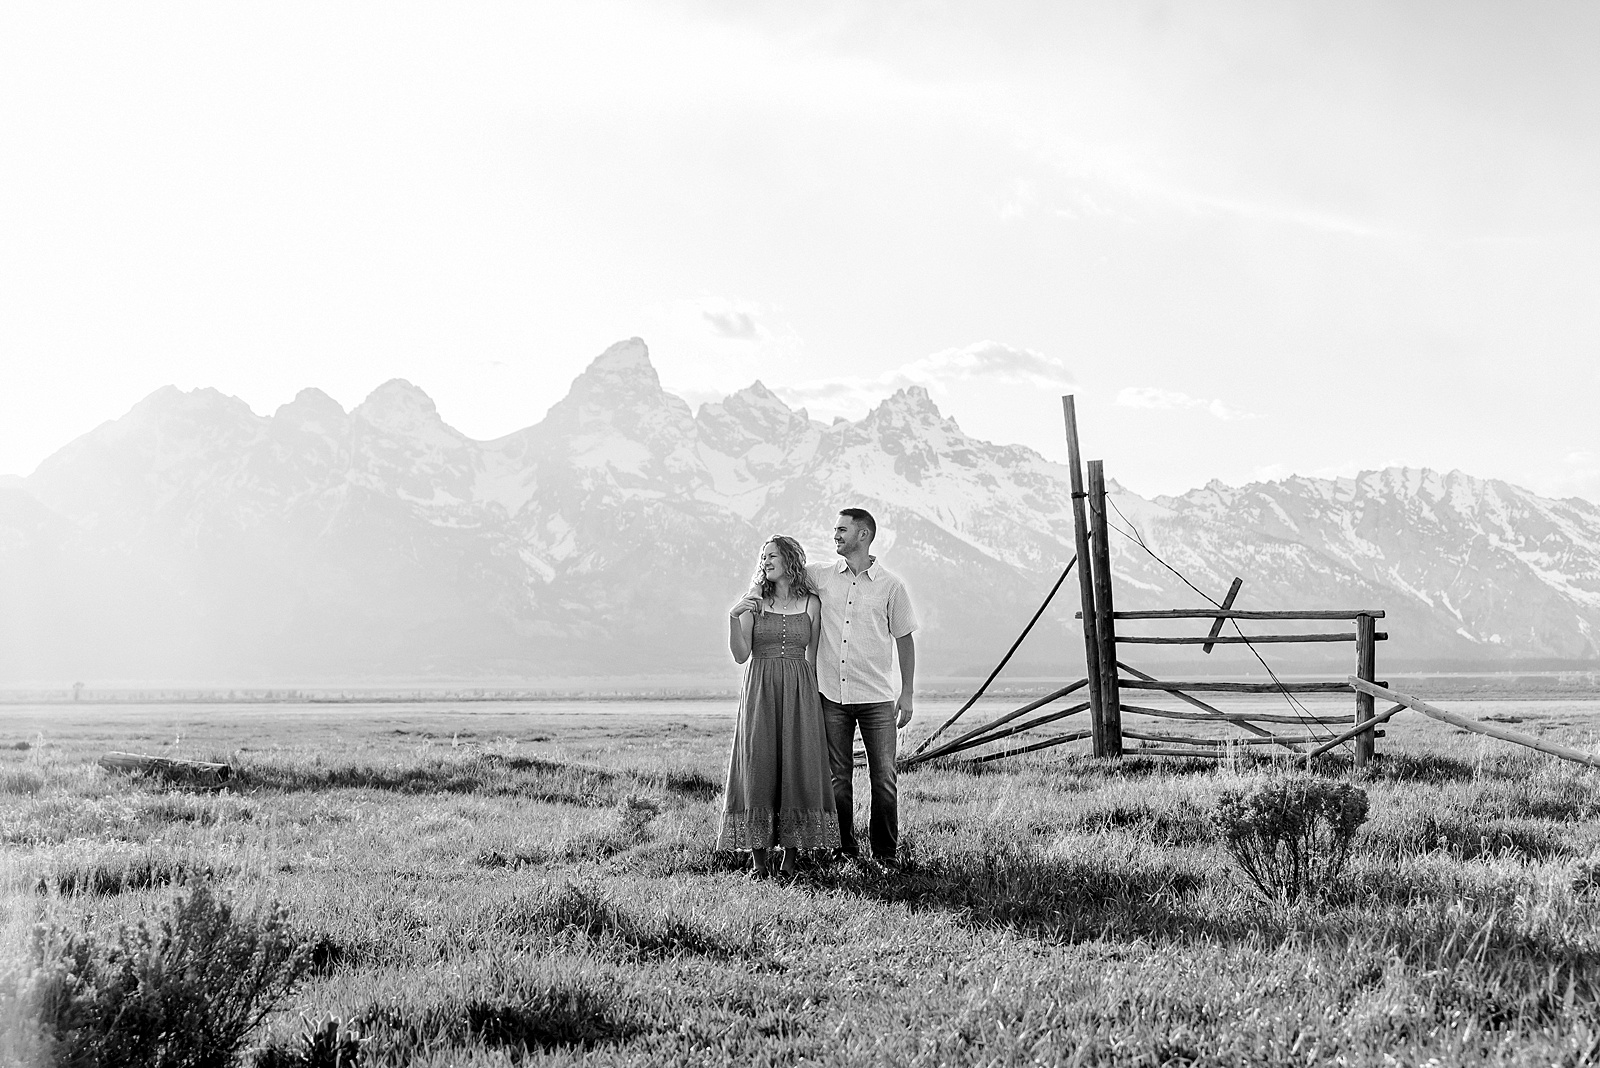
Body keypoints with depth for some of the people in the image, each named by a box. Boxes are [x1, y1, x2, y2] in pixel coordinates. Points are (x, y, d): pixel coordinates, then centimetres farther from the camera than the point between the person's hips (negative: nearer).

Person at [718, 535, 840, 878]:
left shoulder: (810, 603, 6)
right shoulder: (754, 602, 6)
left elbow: (812, 656, 10)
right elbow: (741, 655, -2)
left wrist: (812, 697, 5)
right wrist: (735, 618, -16)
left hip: (799, 694, 0)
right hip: (760, 692, 0)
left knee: (797, 768, -3)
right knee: (758, 768, -5)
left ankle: (791, 856, 1)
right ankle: (759, 858, -2)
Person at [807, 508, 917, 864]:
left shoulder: (890, 585, 1)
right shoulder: (820, 575, 6)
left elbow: (904, 639, 6)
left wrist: (906, 694, 3)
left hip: (877, 698, -2)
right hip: (832, 695, 2)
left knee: (883, 778, -2)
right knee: (837, 778, 7)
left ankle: (885, 853, 7)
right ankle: (844, 849, 17)